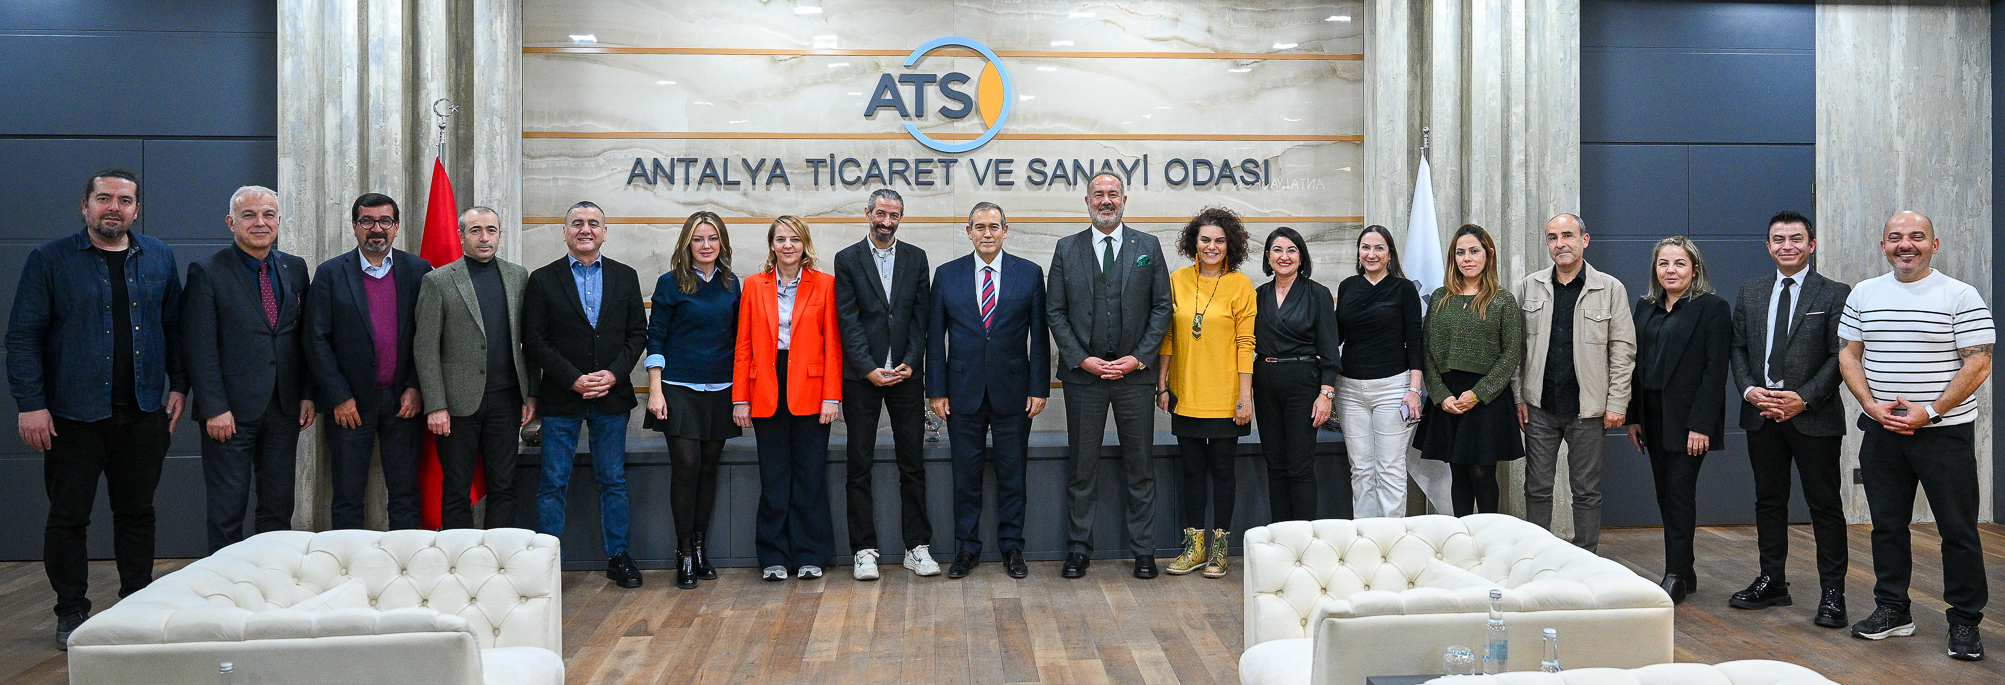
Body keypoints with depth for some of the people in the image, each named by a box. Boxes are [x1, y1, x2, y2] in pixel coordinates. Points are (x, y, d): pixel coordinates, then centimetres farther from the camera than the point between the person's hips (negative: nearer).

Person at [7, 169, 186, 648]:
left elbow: (175, 327, 12)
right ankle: (71, 614, 17)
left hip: (143, 411, 3)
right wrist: (30, 403, -10)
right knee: (68, 517, 5)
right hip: (75, 413, -2)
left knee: (137, 513, 10)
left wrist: (179, 386, 5)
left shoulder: (159, 259, 8)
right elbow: (23, 336, -4)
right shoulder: (50, 260, -1)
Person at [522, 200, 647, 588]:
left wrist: (614, 374, -9)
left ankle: (618, 557, 19)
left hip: (612, 397, 2)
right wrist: (573, 379, -12)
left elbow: (637, 334, 6)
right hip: (560, 398, -2)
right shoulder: (542, 280, 2)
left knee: (613, 482, 9)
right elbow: (534, 341, -3)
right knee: (553, 484, 2)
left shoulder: (625, 277, 9)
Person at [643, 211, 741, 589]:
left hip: (720, 389, 4)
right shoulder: (671, 283, -1)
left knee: (709, 467, 6)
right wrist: (655, 391, -8)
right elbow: (655, 339, -2)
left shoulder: (730, 284, 9)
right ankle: (684, 553, 3)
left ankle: (700, 547, 17)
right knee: (686, 466, -7)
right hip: (680, 388, -3)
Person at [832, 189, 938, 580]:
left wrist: (910, 362, -6)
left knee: (913, 464, 5)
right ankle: (864, 551, 9)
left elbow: (920, 316, 5)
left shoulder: (916, 258, 9)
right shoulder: (847, 259, 3)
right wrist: (869, 369, -12)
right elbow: (848, 320, -4)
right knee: (860, 466, 2)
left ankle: (917, 547, 13)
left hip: (906, 373, 2)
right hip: (861, 375, -2)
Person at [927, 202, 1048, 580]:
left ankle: (1012, 548, 18)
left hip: (1013, 391, 0)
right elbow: (935, 338, 4)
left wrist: (1039, 388, -4)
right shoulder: (947, 275, 5)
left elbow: (1039, 336, 2)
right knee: (966, 474, 6)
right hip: (964, 391, 1)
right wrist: (936, 390, -2)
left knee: (1011, 473, 6)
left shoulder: (1029, 274, 3)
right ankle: (966, 549, 17)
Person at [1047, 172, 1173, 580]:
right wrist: (1081, 359, -7)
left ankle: (1143, 551, 15)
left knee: (1139, 467, 5)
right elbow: (1055, 312, 4)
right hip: (1083, 374, 0)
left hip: (1134, 371, 0)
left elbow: (1162, 307, 4)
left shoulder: (1148, 247, 7)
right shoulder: (1066, 249, 7)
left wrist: (1138, 358, -7)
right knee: (1082, 467, 5)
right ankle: (1078, 550, 15)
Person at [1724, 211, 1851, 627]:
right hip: (1761, 414, 4)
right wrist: (1749, 389, -6)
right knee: (1768, 501, 13)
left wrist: (1804, 398, -17)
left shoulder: (1835, 294, -2)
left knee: (1825, 506, 2)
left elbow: (1840, 356, -7)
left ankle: (1832, 593, 9)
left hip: (1814, 416, -4)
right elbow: (1738, 348, 10)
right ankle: (1771, 583, 24)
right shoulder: (1750, 292, 11)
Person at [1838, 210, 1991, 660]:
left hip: (1945, 432, -4)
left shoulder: (1961, 296, -5)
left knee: (1958, 530, 2)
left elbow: (1978, 365, -9)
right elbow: (1849, 356, 8)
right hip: (1881, 432, 4)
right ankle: (1892, 610, 23)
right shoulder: (1863, 294, 7)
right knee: (1887, 525, 11)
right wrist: (1873, 406, -7)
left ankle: (1965, 621, 13)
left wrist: (1930, 412, -16)